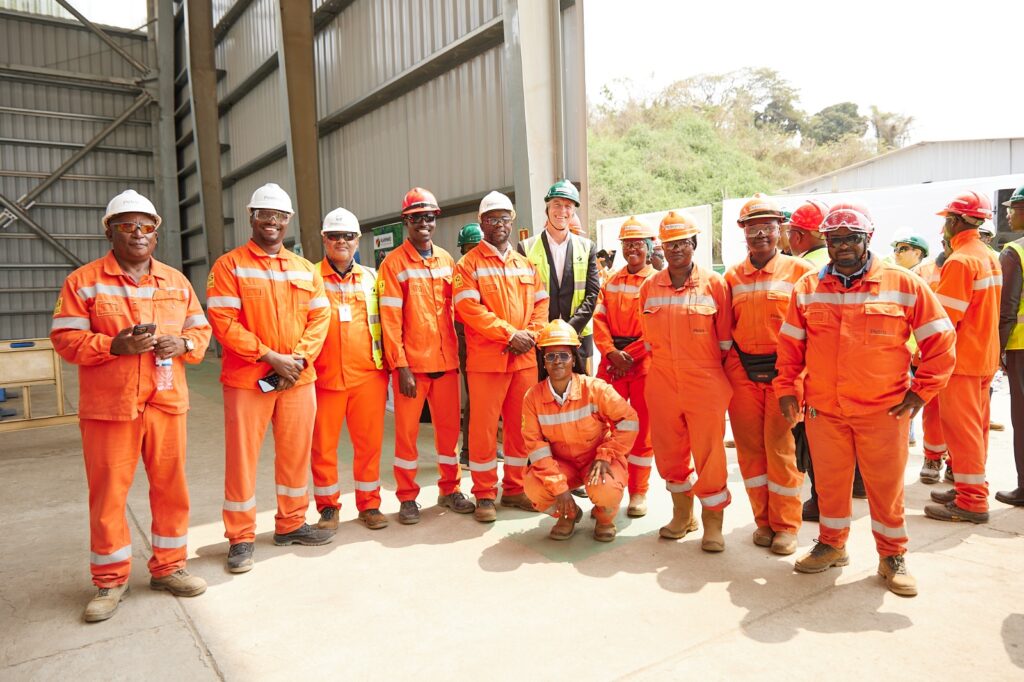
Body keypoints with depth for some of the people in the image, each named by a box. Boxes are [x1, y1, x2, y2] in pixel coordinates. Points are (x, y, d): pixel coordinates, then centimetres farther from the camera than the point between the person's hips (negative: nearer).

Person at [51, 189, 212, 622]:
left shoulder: (176, 281, 12)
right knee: (108, 492, 5)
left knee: (171, 486, 9)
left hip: (166, 402, 3)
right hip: (108, 406, -3)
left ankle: (168, 566, 25)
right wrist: (114, 345, -18)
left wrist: (183, 343, -7)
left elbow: (200, 329, 15)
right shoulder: (84, 281, 2)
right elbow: (65, 338, -2)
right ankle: (110, 581, 22)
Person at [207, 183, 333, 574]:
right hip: (247, 379, -4)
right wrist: (271, 357, -15)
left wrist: (299, 358, -8)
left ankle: (291, 524, 28)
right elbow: (223, 322, -10)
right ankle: (241, 538, 17)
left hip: (299, 379, 4)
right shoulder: (229, 266, -1)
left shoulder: (305, 269, 12)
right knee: (242, 458, 3)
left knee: (296, 453, 11)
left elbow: (319, 317, 7)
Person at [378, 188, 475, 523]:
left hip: (447, 360, 4)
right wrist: (401, 366, -13)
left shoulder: (446, 259, 10)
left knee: (449, 427, 11)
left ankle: (450, 489, 26)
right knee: (407, 431, 5)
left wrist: (457, 353, 9)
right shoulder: (394, 263, -4)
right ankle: (407, 497, 18)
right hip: (412, 363, -4)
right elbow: (390, 319, -8)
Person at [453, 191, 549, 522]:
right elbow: (469, 308, -12)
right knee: (483, 426, 1)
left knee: (521, 425, 10)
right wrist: (509, 334, -16)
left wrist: (531, 334, -7)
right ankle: (485, 495, 13)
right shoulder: (469, 264, 0)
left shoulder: (526, 264, 16)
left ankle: (515, 488, 24)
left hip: (524, 358, 5)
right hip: (485, 358, -5)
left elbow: (541, 304, 12)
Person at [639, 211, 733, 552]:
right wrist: (664, 365, 13)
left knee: (709, 456, 3)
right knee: (669, 453, 14)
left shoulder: (714, 283, -4)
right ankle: (682, 514, 34)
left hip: (705, 384, -3)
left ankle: (713, 523, 20)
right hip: (662, 385, 4)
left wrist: (707, 370, 3)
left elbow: (725, 339, 1)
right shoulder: (649, 287, 5)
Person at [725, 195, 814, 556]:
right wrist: (731, 368, 5)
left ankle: (786, 525, 17)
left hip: (785, 372, -3)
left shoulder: (800, 271, 0)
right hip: (742, 373, 3)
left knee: (782, 448, 1)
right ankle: (763, 520, 24)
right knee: (750, 448, 8)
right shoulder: (732, 276, 10)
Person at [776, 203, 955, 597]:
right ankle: (831, 545, 33)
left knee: (886, 486, 9)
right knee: (829, 482, 14)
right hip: (822, 409, 2)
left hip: (884, 411, -2)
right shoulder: (807, 289, 4)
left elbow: (940, 340, 2)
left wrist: (921, 389, -2)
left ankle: (893, 556, 29)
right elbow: (790, 345, 10)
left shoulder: (904, 285, -3)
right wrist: (786, 388, 4)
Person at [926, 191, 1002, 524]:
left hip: (961, 359, -9)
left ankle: (971, 502, 3)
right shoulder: (990, 257, 11)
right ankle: (971, 489, 26)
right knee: (977, 426, 15)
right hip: (985, 356, 9)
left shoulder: (960, 261, -18)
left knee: (961, 428, -3)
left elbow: (943, 318, -20)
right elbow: (985, 309, 15)